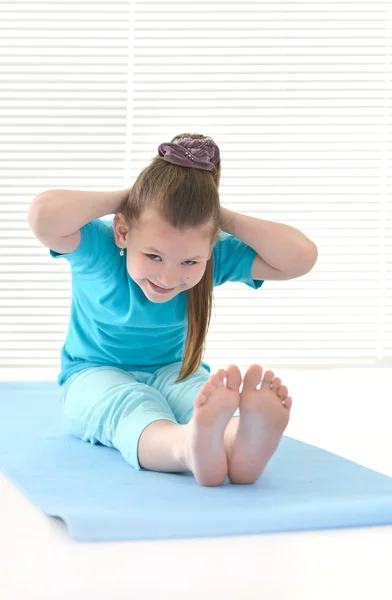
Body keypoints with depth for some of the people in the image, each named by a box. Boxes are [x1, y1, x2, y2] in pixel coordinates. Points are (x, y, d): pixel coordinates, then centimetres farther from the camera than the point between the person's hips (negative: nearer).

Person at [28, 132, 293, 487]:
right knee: (131, 406, -38)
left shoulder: (218, 256, -13)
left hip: (173, 373, 3)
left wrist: (223, 217, -24)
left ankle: (243, 442, -68)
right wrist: (124, 198, -30)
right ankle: (191, 449, -72)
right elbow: (43, 215, -42)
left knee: (200, 395, -33)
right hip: (97, 375, -3)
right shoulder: (98, 248, -22)